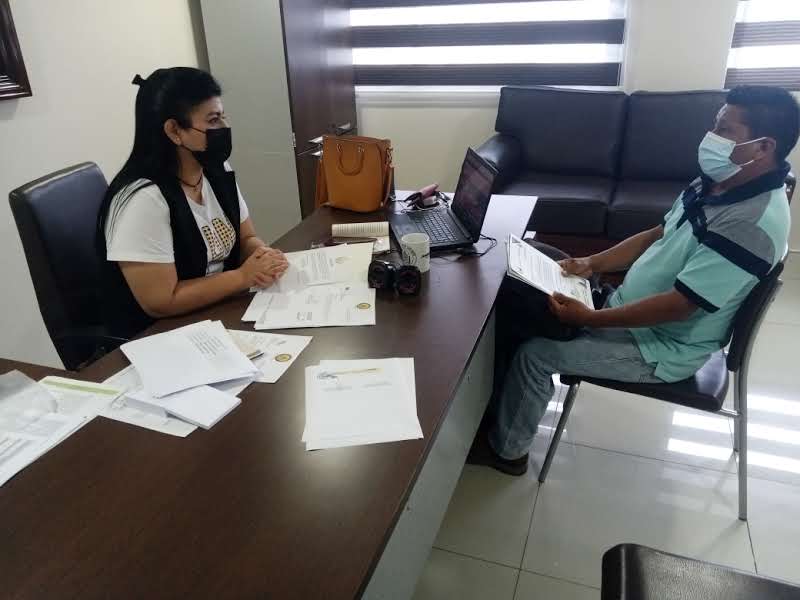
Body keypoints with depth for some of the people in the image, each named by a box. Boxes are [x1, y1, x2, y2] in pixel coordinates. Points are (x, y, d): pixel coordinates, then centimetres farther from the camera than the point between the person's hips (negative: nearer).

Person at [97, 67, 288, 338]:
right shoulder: (143, 199, -24)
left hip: (221, 314, 7)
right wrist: (243, 276, -20)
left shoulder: (218, 172, -2)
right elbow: (160, 303, -23)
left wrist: (262, 255, -14)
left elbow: (246, 239, 8)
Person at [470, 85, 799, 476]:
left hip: (662, 348, -9)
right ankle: (499, 409, 22)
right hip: (629, 306, 9)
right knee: (518, 308, 5)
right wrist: (592, 264, -2)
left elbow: (677, 305, -30)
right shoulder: (714, 184, 1)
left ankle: (506, 449, 11)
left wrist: (590, 319, -25)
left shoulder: (753, 224, -28)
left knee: (535, 354, -13)